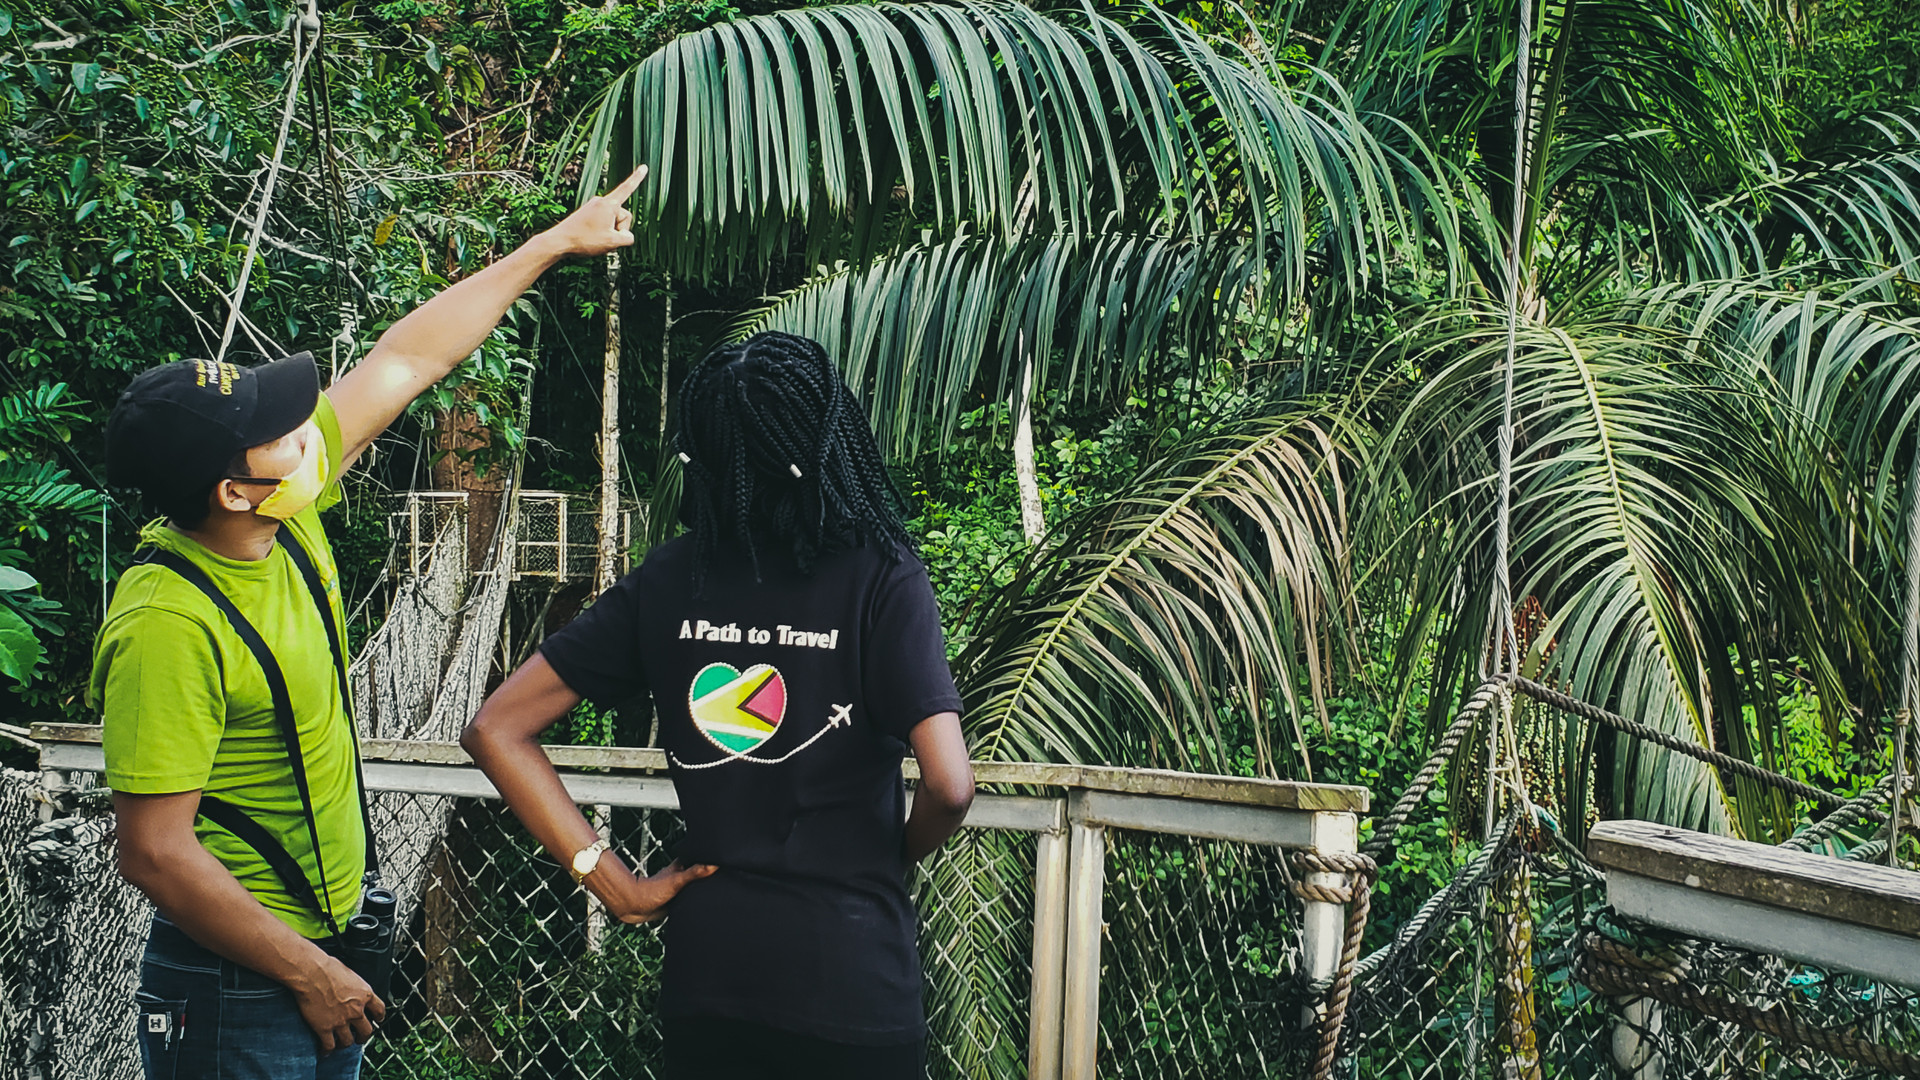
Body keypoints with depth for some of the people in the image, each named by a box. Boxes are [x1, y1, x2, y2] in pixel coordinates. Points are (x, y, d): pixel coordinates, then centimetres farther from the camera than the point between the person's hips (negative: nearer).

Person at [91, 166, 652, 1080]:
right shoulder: (167, 627, -26)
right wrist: (307, 975, -19)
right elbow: (154, 852, -25)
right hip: (237, 988, -8)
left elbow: (406, 361, 8)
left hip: (315, 954, 8)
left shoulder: (285, 516, -3)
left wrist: (556, 243, 14)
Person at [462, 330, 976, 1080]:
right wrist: (903, 851, 3)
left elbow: (494, 730, 0)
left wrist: (617, 887, 0)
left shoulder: (666, 581, 1)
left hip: (704, 960, 4)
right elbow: (949, 785, -20)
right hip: (850, 977, -3)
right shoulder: (879, 578, -11)